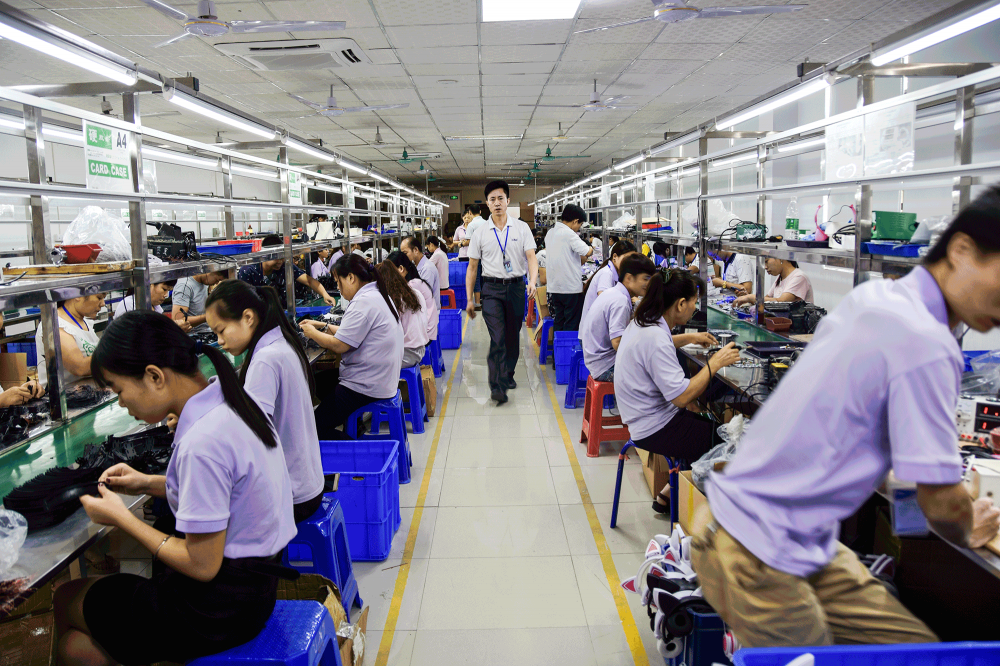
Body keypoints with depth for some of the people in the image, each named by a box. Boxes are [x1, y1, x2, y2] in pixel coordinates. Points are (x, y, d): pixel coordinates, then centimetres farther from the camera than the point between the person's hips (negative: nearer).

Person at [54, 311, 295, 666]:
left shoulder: (201, 443, -29)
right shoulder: (229, 403, 0)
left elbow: (202, 565, -21)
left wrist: (121, 518, -11)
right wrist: (149, 483, 6)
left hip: (217, 610, -8)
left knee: (64, 599, 16)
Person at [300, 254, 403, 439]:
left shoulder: (364, 302, -20)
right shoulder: (378, 294, 12)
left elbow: (340, 345, -21)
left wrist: (312, 333, -4)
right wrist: (324, 326, 18)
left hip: (366, 389, -11)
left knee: (314, 427, -6)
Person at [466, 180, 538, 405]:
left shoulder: (522, 228, 4)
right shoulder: (480, 233, 4)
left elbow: (531, 257, -4)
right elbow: (472, 267, 7)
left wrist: (533, 281, -24)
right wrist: (469, 299, 4)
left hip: (516, 287, 2)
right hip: (492, 288, -1)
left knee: (513, 336, 12)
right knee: (497, 338, -12)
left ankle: (508, 374, 33)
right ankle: (497, 387, -15)